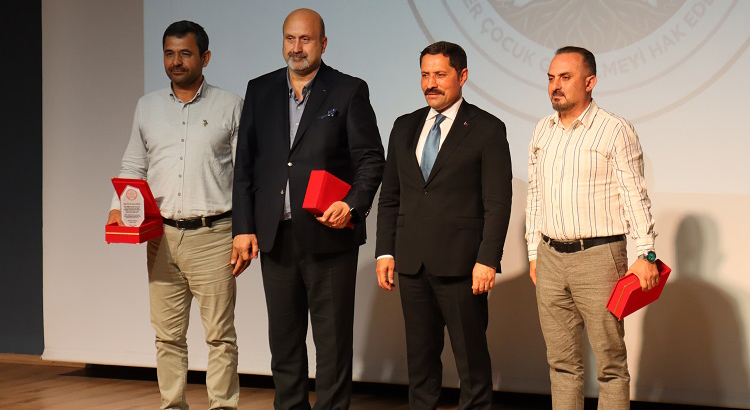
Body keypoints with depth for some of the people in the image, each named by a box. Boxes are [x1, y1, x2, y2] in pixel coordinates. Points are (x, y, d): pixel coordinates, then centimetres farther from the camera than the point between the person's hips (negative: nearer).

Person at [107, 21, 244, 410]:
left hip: (213, 235, -3)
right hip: (162, 236, 3)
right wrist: (118, 207, 1)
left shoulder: (229, 106, 4)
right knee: (167, 333, 6)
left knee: (219, 333, -2)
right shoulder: (147, 107, 14)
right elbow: (132, 167, 19)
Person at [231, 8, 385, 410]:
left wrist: (353, 205, -19)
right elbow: (244, 164, 11)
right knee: (283, 337, 11)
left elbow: (371, 158, -2)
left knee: (332, 339, 0)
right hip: (276, 236, 4)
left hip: (328, 235, -4)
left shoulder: (349, 91, 0)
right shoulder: (260, 91, 11)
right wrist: (243, 227, 3)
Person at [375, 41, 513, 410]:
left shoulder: (487, 129, -2)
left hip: (460, 263, -5)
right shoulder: (405, 127, 13)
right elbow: (389, 196, 15)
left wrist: (488, 259, -13)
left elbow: (498, 202, -6)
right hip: (412, 264, 5)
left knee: (471, 355, 1)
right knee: (420, 354, 10)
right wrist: (385, 251, 7)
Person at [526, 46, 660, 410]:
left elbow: (635, 196, -8)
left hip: (598, 257, -5)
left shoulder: (616, 131, -6)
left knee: (610, 360, -2)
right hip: (550, 257, 6)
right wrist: (534, 254, 15)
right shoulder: (543, 130, 11)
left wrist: (646, 255, -13)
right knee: (562, 360, 9)